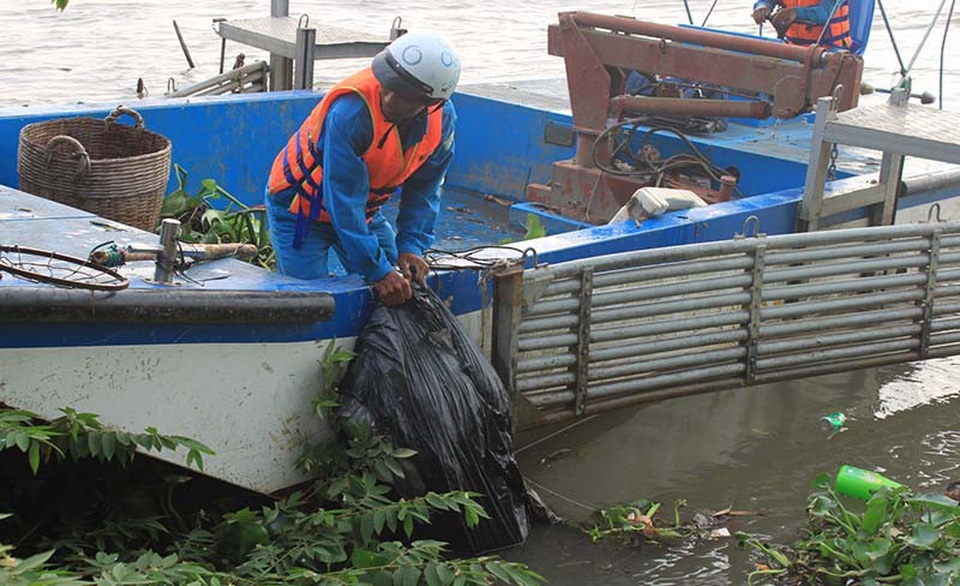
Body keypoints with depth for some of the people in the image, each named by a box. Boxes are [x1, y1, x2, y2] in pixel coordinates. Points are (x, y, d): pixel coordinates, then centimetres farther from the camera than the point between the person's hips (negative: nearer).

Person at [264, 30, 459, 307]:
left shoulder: (443, 117, -17)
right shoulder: (350, 111, -38)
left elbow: (423, 190, -5)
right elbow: (344, 203, -35)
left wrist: (410, 246, -18)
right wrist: (377, 271, -35)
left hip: (364, 211, 6)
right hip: (299, 208, -6)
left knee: (400, 289, 4)